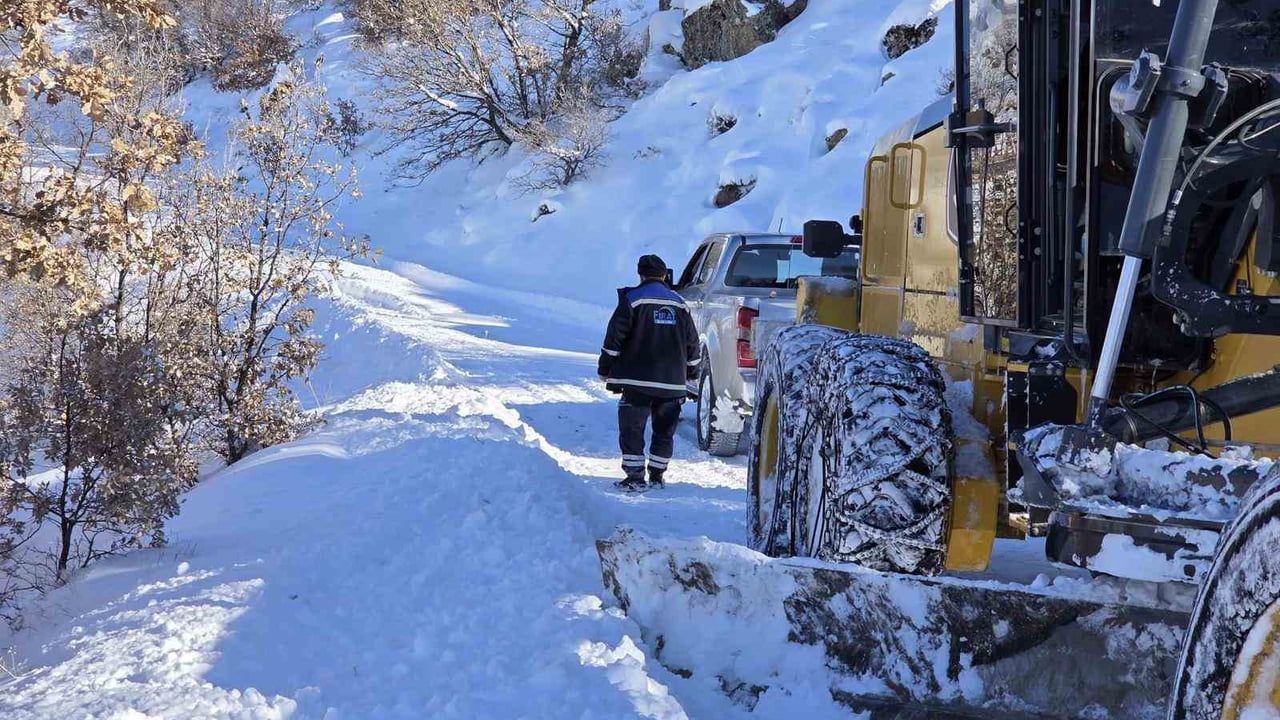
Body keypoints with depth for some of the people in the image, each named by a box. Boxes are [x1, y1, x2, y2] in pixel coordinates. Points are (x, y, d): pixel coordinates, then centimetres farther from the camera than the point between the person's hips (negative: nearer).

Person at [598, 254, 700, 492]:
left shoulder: (632, 299, -3)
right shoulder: (679, 304, 11)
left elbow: (615, 336, -7)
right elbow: (692, 342, 15)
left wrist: (606, 368, 1)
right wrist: (692, 371, 28)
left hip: (637, 381, -4)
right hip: (672, 382, 4)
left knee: (632, 429, 0)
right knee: (664, 432, 12)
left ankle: (635, 476, -7)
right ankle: (657, 476, 14)